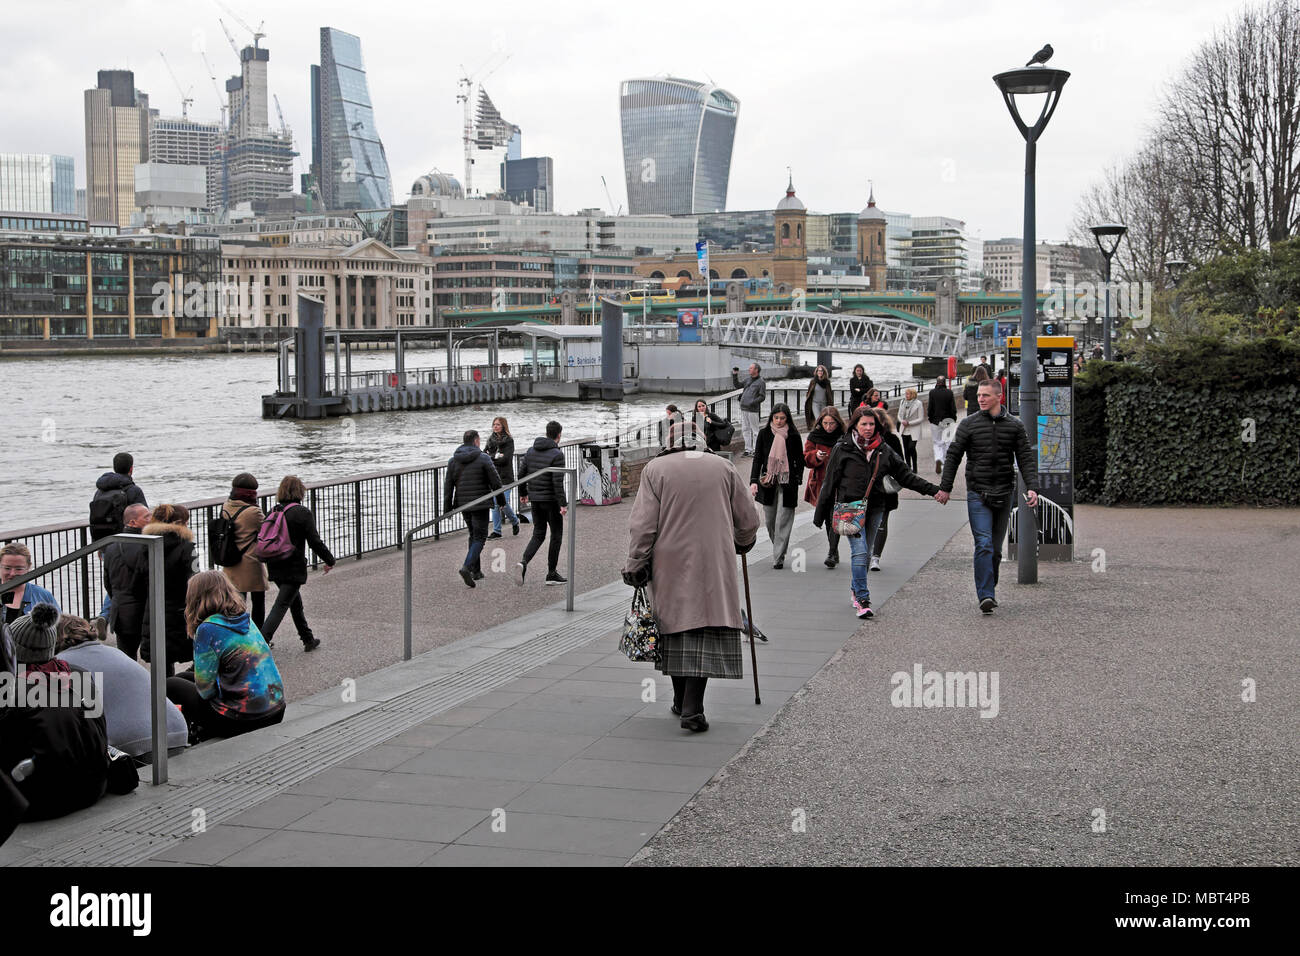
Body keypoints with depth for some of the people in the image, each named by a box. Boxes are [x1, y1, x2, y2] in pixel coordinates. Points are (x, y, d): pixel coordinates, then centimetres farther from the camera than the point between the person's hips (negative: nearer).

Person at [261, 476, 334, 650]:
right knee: (281, 605, -6)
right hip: (294, 569, -7)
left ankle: (308, 639, 32)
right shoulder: (303, 513, -13)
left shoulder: (272, 512, 5)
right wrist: (329, 561, 1)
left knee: (296, 602, 21)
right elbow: (315, 542, -12)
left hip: (274, 568, 7)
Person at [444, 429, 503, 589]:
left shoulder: (453, 460, 3)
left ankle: (476, 571, 20)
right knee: (480, 537, -2)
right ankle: (467, 568, -22)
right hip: (480, 503, -5)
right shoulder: (483, 458, -10)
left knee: (473, 535, 19)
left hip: (463, 504, 5)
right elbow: (495, 481, -8)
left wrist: (447, 508, 6)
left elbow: (448, 485, 2)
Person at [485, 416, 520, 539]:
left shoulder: (509, 441, -4)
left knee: (503, 503, -9)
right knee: (495, 504, 4)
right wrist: (496, 457, -12)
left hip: (505, 477, -4)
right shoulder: (490, 440, 11)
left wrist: (491, 457, -8)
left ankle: (514, 521, 20)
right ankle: (496, 531, 10)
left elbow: (505, 459, -13)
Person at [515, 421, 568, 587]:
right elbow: (558, 482, -20)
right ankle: (552, 574, 12)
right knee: (556, 535, 9)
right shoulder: (557, 455, -15)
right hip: (551, 500, -6)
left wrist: (524, 494, 21)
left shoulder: (531, 451, 5)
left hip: (535, 499, 6)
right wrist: (563, 504, -18)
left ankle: (523, 563, -11)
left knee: (538, 534, 13)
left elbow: (521, 474, 8)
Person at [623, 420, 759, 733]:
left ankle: (681, 701, 23)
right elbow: (748, 521, 13)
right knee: (707, 630, -2)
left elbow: (642, 525, -5)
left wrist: (635, 565, 2)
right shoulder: (722, 467, 6)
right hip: (713, 566, 0)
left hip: (670, 566, 0)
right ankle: (692, 708, -13)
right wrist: (742, 544, 32)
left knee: (675, 627, 13)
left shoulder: (655, 469, 0)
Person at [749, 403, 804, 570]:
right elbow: (757, 458, 5)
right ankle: (778, 548, 29)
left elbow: (800, 460, 6)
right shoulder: (764, 434, 5)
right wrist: (754, 481, -4)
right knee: (770, 519, 8)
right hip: (767, 481, 2)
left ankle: (778, 557, -7)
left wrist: (798, 481, -5)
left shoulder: (793, 436, 1)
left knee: (783, 521, -8)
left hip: (787, 482, -2)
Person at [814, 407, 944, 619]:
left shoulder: (884, 451, 8)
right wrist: (820, 514, 4)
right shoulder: (843, 449, -1)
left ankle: (856, 590, 28)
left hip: (874, 509, 4)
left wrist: (933, 490, 3)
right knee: (860, 552, -15)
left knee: (866, 554, 9)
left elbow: (905, 475, 11)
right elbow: (830, 482, 3)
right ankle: (863, 600, -16)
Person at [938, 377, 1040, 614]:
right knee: (984, 545, -14)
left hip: (1004, 494, 2)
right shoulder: (969, 424, 2)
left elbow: (1027, 458, 4)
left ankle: (990, 589, 23)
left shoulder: (1014, 426, 6)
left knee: (996, 549, 9)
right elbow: (953, 456, 6)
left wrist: (1032, 487, -8)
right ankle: (986, 595, -16)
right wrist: (945, 487, 2)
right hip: (978, 494, -2)